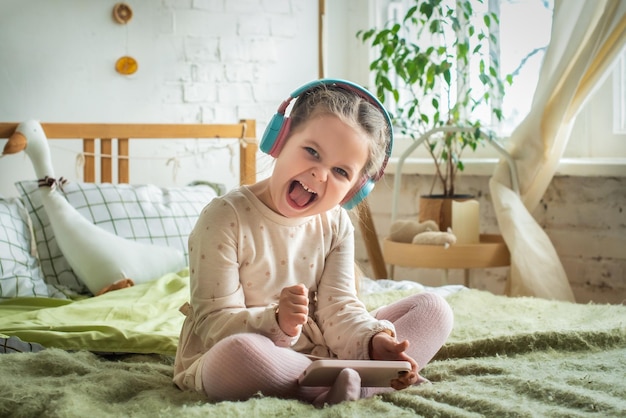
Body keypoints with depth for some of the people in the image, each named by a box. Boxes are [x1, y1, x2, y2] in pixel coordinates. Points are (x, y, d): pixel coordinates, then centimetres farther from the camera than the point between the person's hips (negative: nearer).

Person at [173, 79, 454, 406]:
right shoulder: (225, 218, -13)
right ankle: (347, 384, -22)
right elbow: (213, 322, -17)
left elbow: (338, 309, -3)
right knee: (237, 352, -43)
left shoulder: (336, 225, 4)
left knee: (433, 309, 0)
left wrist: (372, 341, -25)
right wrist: (275, 322, -36)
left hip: (319, 355, 6)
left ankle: (353, 387, -23)